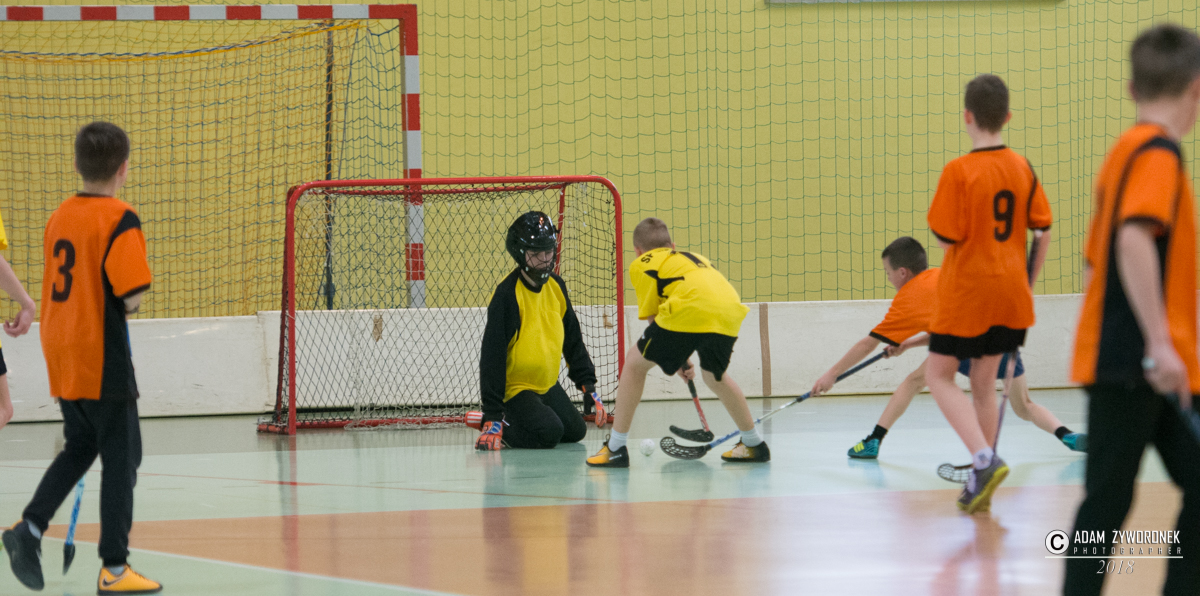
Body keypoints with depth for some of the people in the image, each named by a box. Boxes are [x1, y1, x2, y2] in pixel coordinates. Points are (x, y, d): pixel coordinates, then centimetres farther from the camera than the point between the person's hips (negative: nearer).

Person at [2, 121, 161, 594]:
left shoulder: (59, 217, 8)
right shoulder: (119, 220, -14)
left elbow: (55, 288, 13)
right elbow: (132, 295, -21)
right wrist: (130, 303, 1)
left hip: (61, 358, 7)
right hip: (104, 360, -7)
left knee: (79, 448, 22)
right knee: (121, 458, 2)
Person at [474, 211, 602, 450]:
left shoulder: (555, 286, -1)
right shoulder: (506, 295, -25)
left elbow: (572, 340, 11)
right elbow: (492, 357, -26)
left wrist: (588, 386, 5)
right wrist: (492, 416, -29)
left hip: (547, 385, 8)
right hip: (514, 388, -8)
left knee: (575, 431, 17)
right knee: (548, 433, -27)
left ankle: (511, 421, 29)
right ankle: (501, 426, -1)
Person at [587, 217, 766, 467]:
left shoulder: (642, 264, 21)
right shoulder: (693, 257, 38)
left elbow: (651, 316, 16)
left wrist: (679, 360, 24)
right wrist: (681, 357, 39)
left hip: (689, 313, -6)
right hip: (731, 311, 6)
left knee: (636, 362, 15)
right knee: (715, 375, 33)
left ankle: (616, 448, 13)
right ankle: (755, 444, 40)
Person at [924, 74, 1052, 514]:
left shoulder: (958, 172, -16)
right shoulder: (1023, 168, 1)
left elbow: (947, 239, -15)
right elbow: (1043, 232, 5)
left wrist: (935, 220, 6)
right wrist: (1028, 280, 16)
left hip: (966, 289, -5)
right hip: (1010, 294, 6)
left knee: (939, 375, 7)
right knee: (984, 383, 15)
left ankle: (984, 459, -13)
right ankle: (980, 486, 16)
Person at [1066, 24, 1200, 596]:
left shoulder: (1124, 151, 17)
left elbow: (1095, 259, 21)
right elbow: (1134, 237, -27)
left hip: (1124, 361, 9)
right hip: (1133, 364, -9)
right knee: (1109, 498, -6)